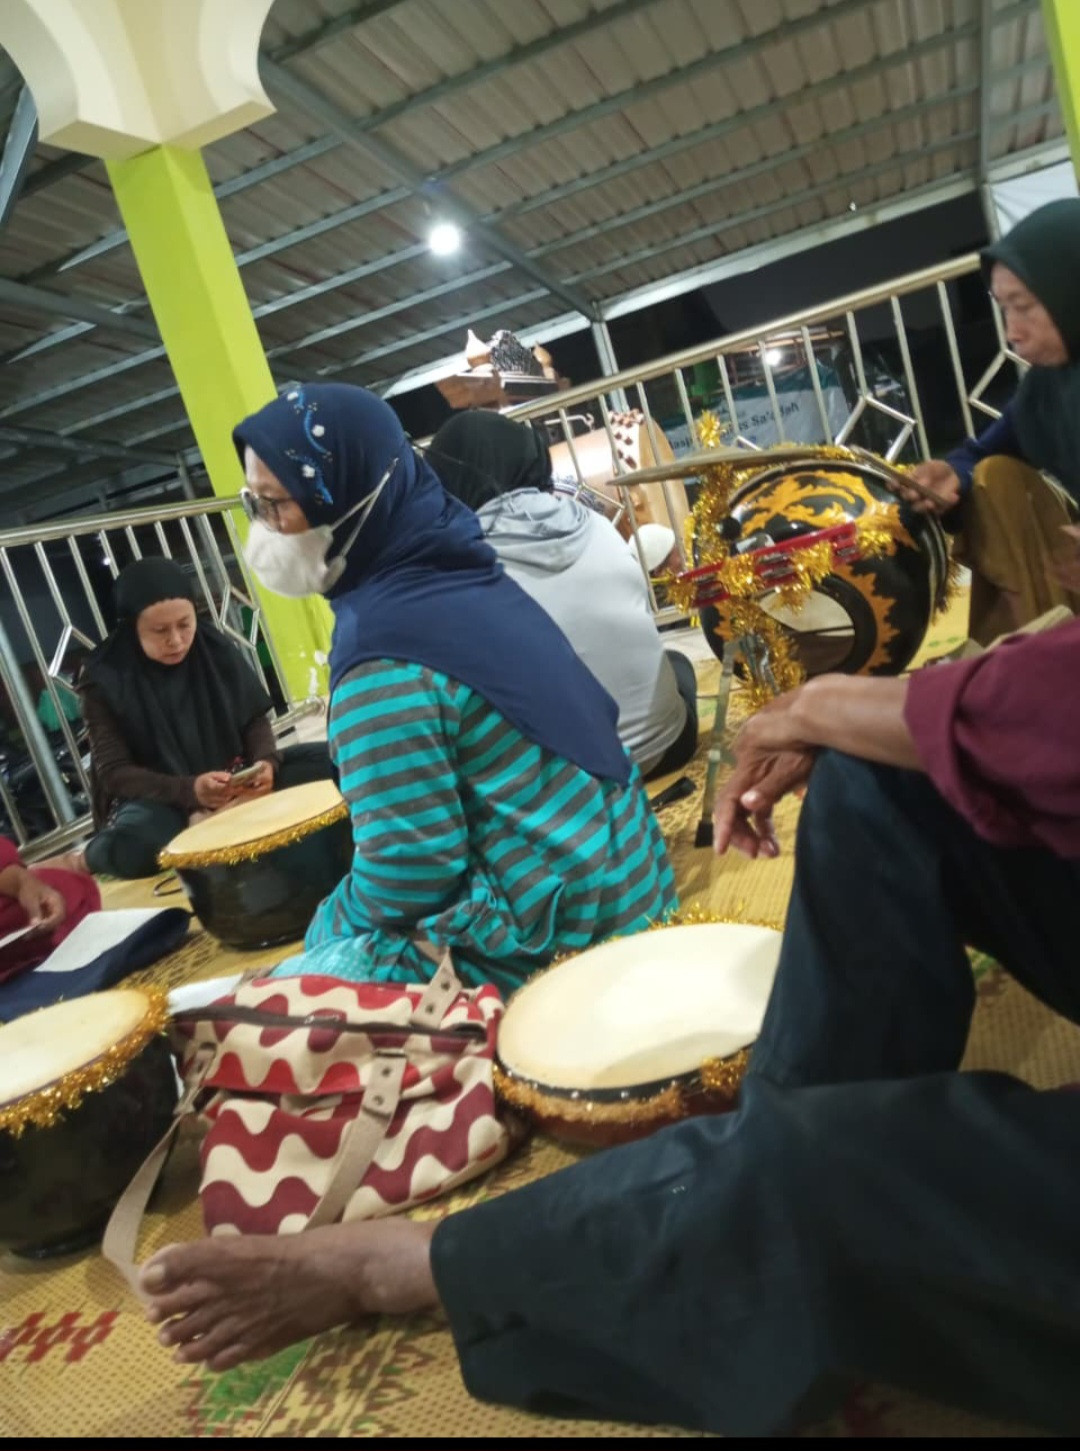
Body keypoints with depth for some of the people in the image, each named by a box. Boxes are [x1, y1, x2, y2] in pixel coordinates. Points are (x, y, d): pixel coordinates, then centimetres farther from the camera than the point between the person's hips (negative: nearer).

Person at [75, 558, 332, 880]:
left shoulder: (215, 650, -2)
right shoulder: (106, 681, -11)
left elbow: (255, 718, 5)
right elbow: (114, 772, -13)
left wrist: (265, 761, -19)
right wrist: (189, 791, -30)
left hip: (233, 783, 4)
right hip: (159, 798, -3)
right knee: (133, 846, -39)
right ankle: (90, 856, -3)